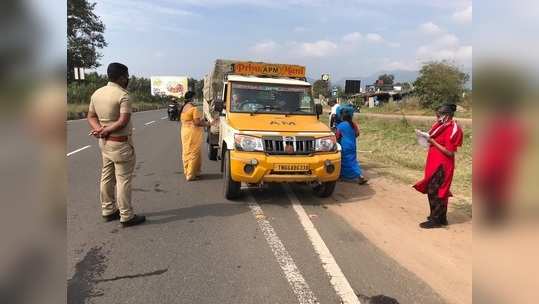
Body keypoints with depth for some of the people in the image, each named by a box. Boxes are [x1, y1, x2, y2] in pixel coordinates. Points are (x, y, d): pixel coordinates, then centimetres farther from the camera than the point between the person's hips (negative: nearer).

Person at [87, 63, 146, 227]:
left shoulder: (97, 93, 8)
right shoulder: (123, 95, -18)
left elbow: (91, 116, 9)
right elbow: (123, 121, -25)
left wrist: (99, 128, -7)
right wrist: (105, 131, -16)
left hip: (105, 142, 9)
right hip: (121, 143, -8)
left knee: (107, 177, 16)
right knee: (123, 179, -2)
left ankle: (108, 211, 27)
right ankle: (127, 216, 5)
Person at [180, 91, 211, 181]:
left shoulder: (183, 108, 11)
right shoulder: (194, 108, -15)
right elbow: (197, 122, -20)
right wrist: (206, 124, -5)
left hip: (184, 131, 9)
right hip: (193, 133, -9)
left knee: (186, 152, 15)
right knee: (194, 153, -2)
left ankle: (187, 172, 25)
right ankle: (191, 175, 0)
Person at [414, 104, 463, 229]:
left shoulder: (452, 130, -18)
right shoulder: (441, 126, 10)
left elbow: (450, 152, -21)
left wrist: (433, 142, -20)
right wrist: (430, 139, 2)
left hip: (442, 166, -9)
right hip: (435, 164, 9)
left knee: (435, 192, -4)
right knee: (438, 191, 16)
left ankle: (436, 220, 6)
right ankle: (441, 217, 27)